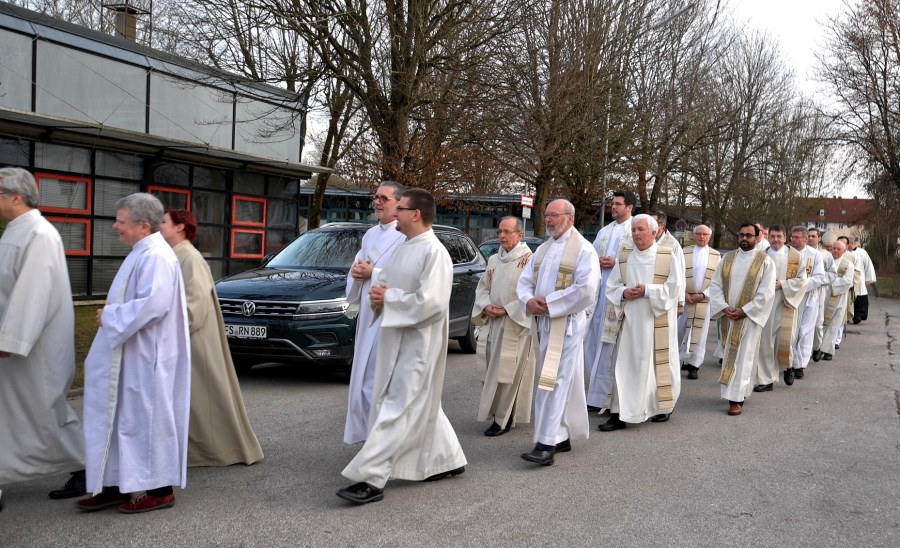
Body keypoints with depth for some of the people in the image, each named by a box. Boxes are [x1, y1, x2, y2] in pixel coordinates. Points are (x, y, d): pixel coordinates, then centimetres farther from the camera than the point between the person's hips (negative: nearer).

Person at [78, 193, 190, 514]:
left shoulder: (156, 256, -18)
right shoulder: (142, 254, 14)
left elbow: (153, 304, -28)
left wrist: (110, 316, -17)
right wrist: (111, 314, 9)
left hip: (146, 359, -10)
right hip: (129, 357, 10)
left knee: (147, 418, -1)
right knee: (121, 420, 13)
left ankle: (160, 490, 10)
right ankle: (115, 485, 22)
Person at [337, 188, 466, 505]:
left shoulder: (434, 253, -16)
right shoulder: (404, 248, 12)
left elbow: (430, 302, -25)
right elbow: (385, 281, 20)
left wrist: (388, 298, -16)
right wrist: (377, 293, -3)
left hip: (418, 342, -10)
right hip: (397, 338, 10)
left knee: (398, 408, -8)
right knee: (422, 406, 18)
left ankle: (370, 479, -7)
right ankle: (449, 460, 32)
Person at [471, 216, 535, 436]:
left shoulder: (529, 260, -9)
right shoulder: (494, 260, 13)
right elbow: (482, 288, 16)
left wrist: (507, 310, -16)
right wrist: (486, 306, -3)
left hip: (517, 325, -7)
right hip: (493, 324, 7)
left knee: (507, 372, -5)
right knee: (495, 370, 10)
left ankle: (502, 419, 3)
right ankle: (504, 415, 21)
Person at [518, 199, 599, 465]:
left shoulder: (583, 249, -7)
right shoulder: (542, 249, 16)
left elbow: (586, 289, -18)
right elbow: (524, 281, 14)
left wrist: (549, 302, -16)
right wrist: (529, 301, -8)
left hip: (565, 323, -7)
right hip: (541, 322, 7)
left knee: (554, 381, -12)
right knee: (558, 381, 12)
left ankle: (546, 445, -14)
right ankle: (562, 437, 21)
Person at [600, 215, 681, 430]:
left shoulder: (668, 256, -1)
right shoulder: (625, 260, 10)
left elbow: (674, 287, -6)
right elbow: (611, 287, 11)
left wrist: (647, 291, -15)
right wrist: (624, 292, -10)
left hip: (658, 322, -3)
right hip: (631, 321, 3)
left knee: (659, 364, 5)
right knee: (626, 365, -1)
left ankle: (664, 407, 26)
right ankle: (620, 414, 0)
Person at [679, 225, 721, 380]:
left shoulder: (716, 256, 5)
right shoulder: (684, 253, 3)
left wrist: (703, 295, -10)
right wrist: (683, 293, -11)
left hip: (705, 299, 0)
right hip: (685, 298, 0)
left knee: (699, 332, 0)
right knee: (680, 330, 3)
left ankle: (693, 365, 7)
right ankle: (687, 358, 25)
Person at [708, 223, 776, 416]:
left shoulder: (765, 261, -4)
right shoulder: (727, 258, 7)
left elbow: (766, 293, -9)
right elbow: (715, 285, 5)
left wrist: (744, 310, -15)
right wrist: (724, 307, -10)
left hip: (750, 317, -4)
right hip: (728, 316, 4)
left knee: (742, 357, -4)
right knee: (729, 355, 9)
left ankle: (736, 398, -3)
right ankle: (740, 390, 23)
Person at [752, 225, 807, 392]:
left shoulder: (795, 256, 1)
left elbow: (801, 280, -2)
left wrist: (782, 284, -14)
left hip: (785, 304, -2)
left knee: (784, 340, -2)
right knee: (765, 342, 2)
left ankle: (787, 367, 30)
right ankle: (766, 379, 10)